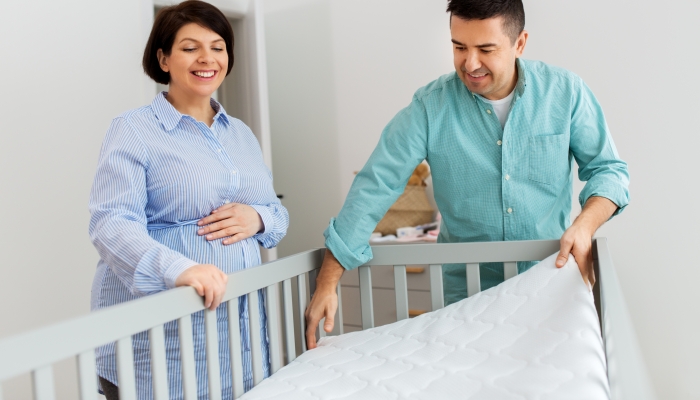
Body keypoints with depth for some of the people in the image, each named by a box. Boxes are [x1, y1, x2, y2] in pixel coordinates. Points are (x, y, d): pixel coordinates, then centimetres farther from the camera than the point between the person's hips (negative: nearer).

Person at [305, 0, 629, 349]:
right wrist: (326, 284, -17)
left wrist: (584, 226, -22)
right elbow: (374, 187, -14)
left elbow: (608, 169, 0)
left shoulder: (565, 91, -6)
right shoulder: (430, 107, -11)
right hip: (467, 293, -1)